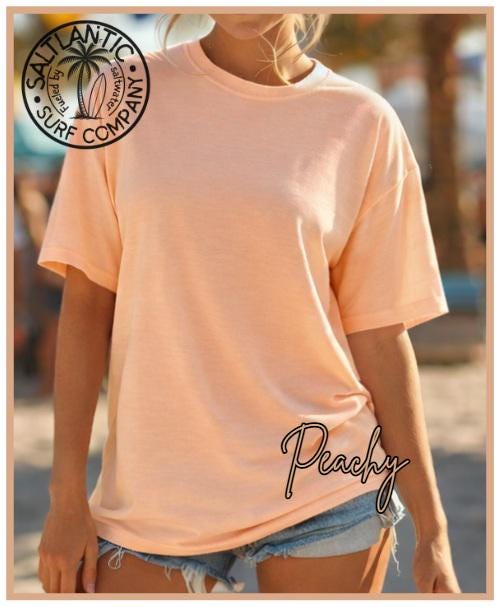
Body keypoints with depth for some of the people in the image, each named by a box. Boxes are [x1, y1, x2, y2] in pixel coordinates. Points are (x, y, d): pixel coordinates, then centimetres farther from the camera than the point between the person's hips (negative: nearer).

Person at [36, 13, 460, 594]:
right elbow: (86, 301, 2)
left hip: (323, 487, -1)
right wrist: (67, 496, -2)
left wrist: (431, 529, 1)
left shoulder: (363, 123, 0)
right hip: (153, 497, 1)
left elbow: (379, 337, 3)